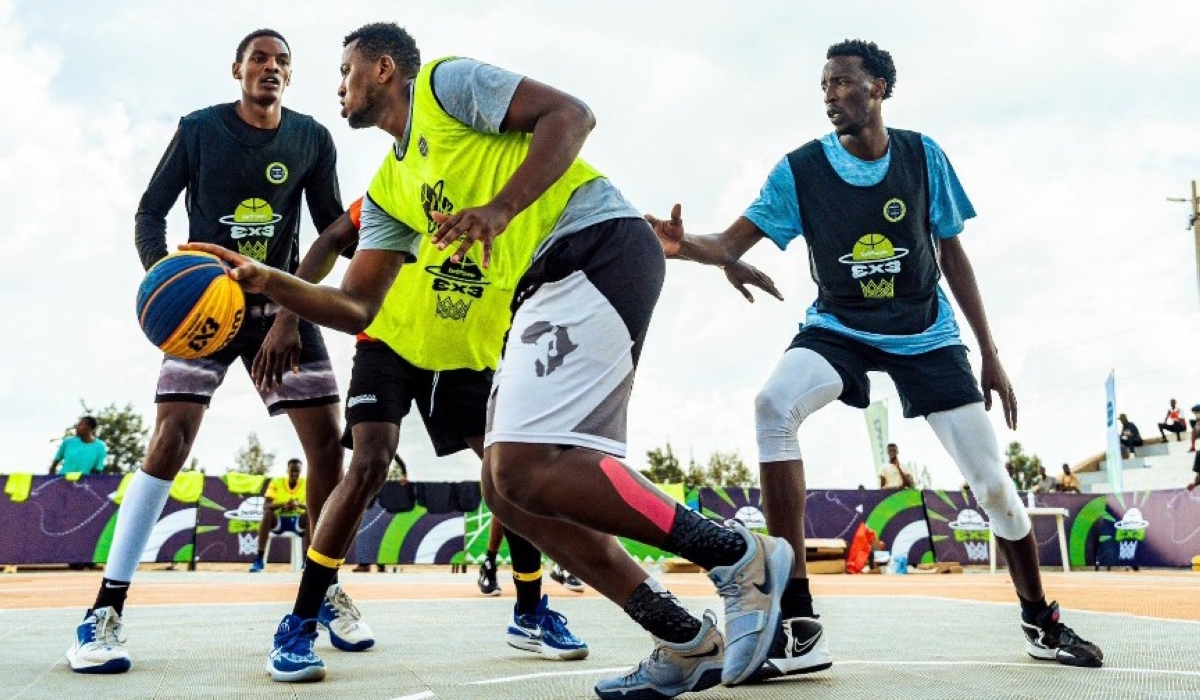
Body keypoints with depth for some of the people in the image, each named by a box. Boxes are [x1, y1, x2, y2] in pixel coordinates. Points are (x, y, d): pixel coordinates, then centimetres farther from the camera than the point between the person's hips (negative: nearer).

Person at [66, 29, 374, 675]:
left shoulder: (312, 139, 4)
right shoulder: (198, 129, -2)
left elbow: (333, 226, 9)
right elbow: (150, 213, -1)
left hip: (282, 304, 3)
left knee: (327, 441, -5)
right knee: (170, 437, -17)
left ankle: (327, 593, 13)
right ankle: (105, 611, -11)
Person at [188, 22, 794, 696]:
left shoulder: (446, 81, 4)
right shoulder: (388, 190, 26)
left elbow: (572, 113, -8)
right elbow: (354, 308, 21)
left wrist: (500, 209, -20)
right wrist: (266, 280, 7)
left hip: (597, 246, -9)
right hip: (544, 291, 9)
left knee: (524, 469, -21)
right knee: (508, 488, 2)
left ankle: (741, 557, -11)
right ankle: (691, 643, 4)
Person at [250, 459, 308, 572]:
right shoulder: (276, 482, -7)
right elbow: (265, 506, -15)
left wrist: (299, 504, -35)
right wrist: (283, 504, -34)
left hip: (298, 521, 0)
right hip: (279, 520, 0)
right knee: (268, 513, -33)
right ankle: (259, 559, -34)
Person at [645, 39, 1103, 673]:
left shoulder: (923, 157, -5)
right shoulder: (800, 169, -9)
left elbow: (951, 253, 3)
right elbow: (730, 245, -17)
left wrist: (990, 355, 3)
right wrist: (682, 244, -41)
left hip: (926, 331, 2)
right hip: (838, 328, -1)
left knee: (991, 481, -1)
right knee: (773, 406, -32)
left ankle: (1041, 623, 28)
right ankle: (799, 629, -29)